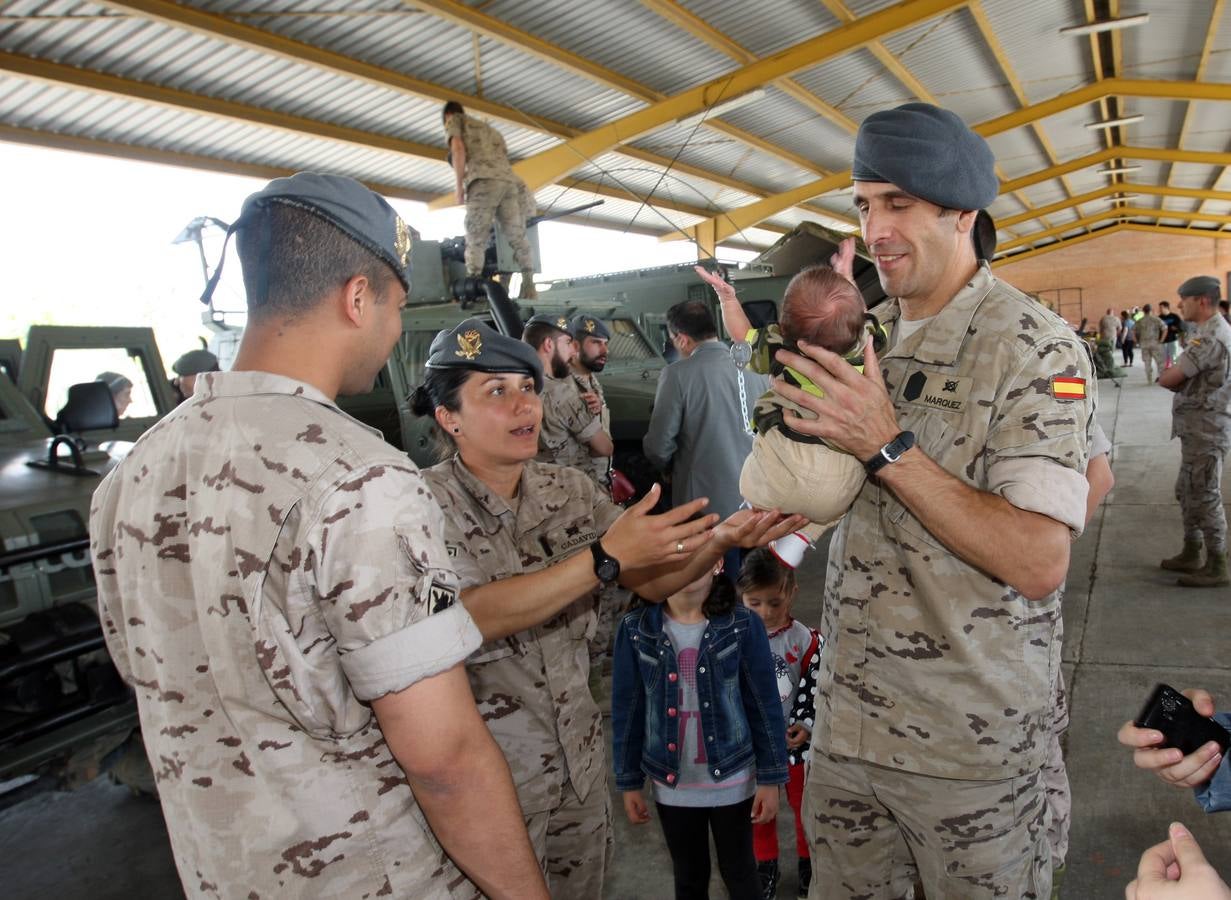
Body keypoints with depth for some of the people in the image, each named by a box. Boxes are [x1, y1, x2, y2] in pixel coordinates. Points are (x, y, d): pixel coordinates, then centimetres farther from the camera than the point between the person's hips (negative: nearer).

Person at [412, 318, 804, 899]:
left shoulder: (570, 491, -1)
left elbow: (652, 580, -5)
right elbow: (469, 618, -30)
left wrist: (723, 538, -23)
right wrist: (605, 557, -35)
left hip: (579, 758, 6)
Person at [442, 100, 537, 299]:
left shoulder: (454, 121, 20)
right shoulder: (489, 128, 39)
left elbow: (458, 148, 1)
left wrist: (458, 185, 0)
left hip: (484, 182, -5)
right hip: (510, 182, 6)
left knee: (476, 240, -9)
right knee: (517, 238, 4)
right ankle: (529, 288, -4)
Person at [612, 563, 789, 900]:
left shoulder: (742, 624, -13)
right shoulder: (635, 629, -10)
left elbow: (764, 705, -7)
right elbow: (627, 711, -3)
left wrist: (770, 778, -5)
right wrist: (629, 782, 1)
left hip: (732, 778, -1)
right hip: (671, 782, 1)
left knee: (739, 872, 20)